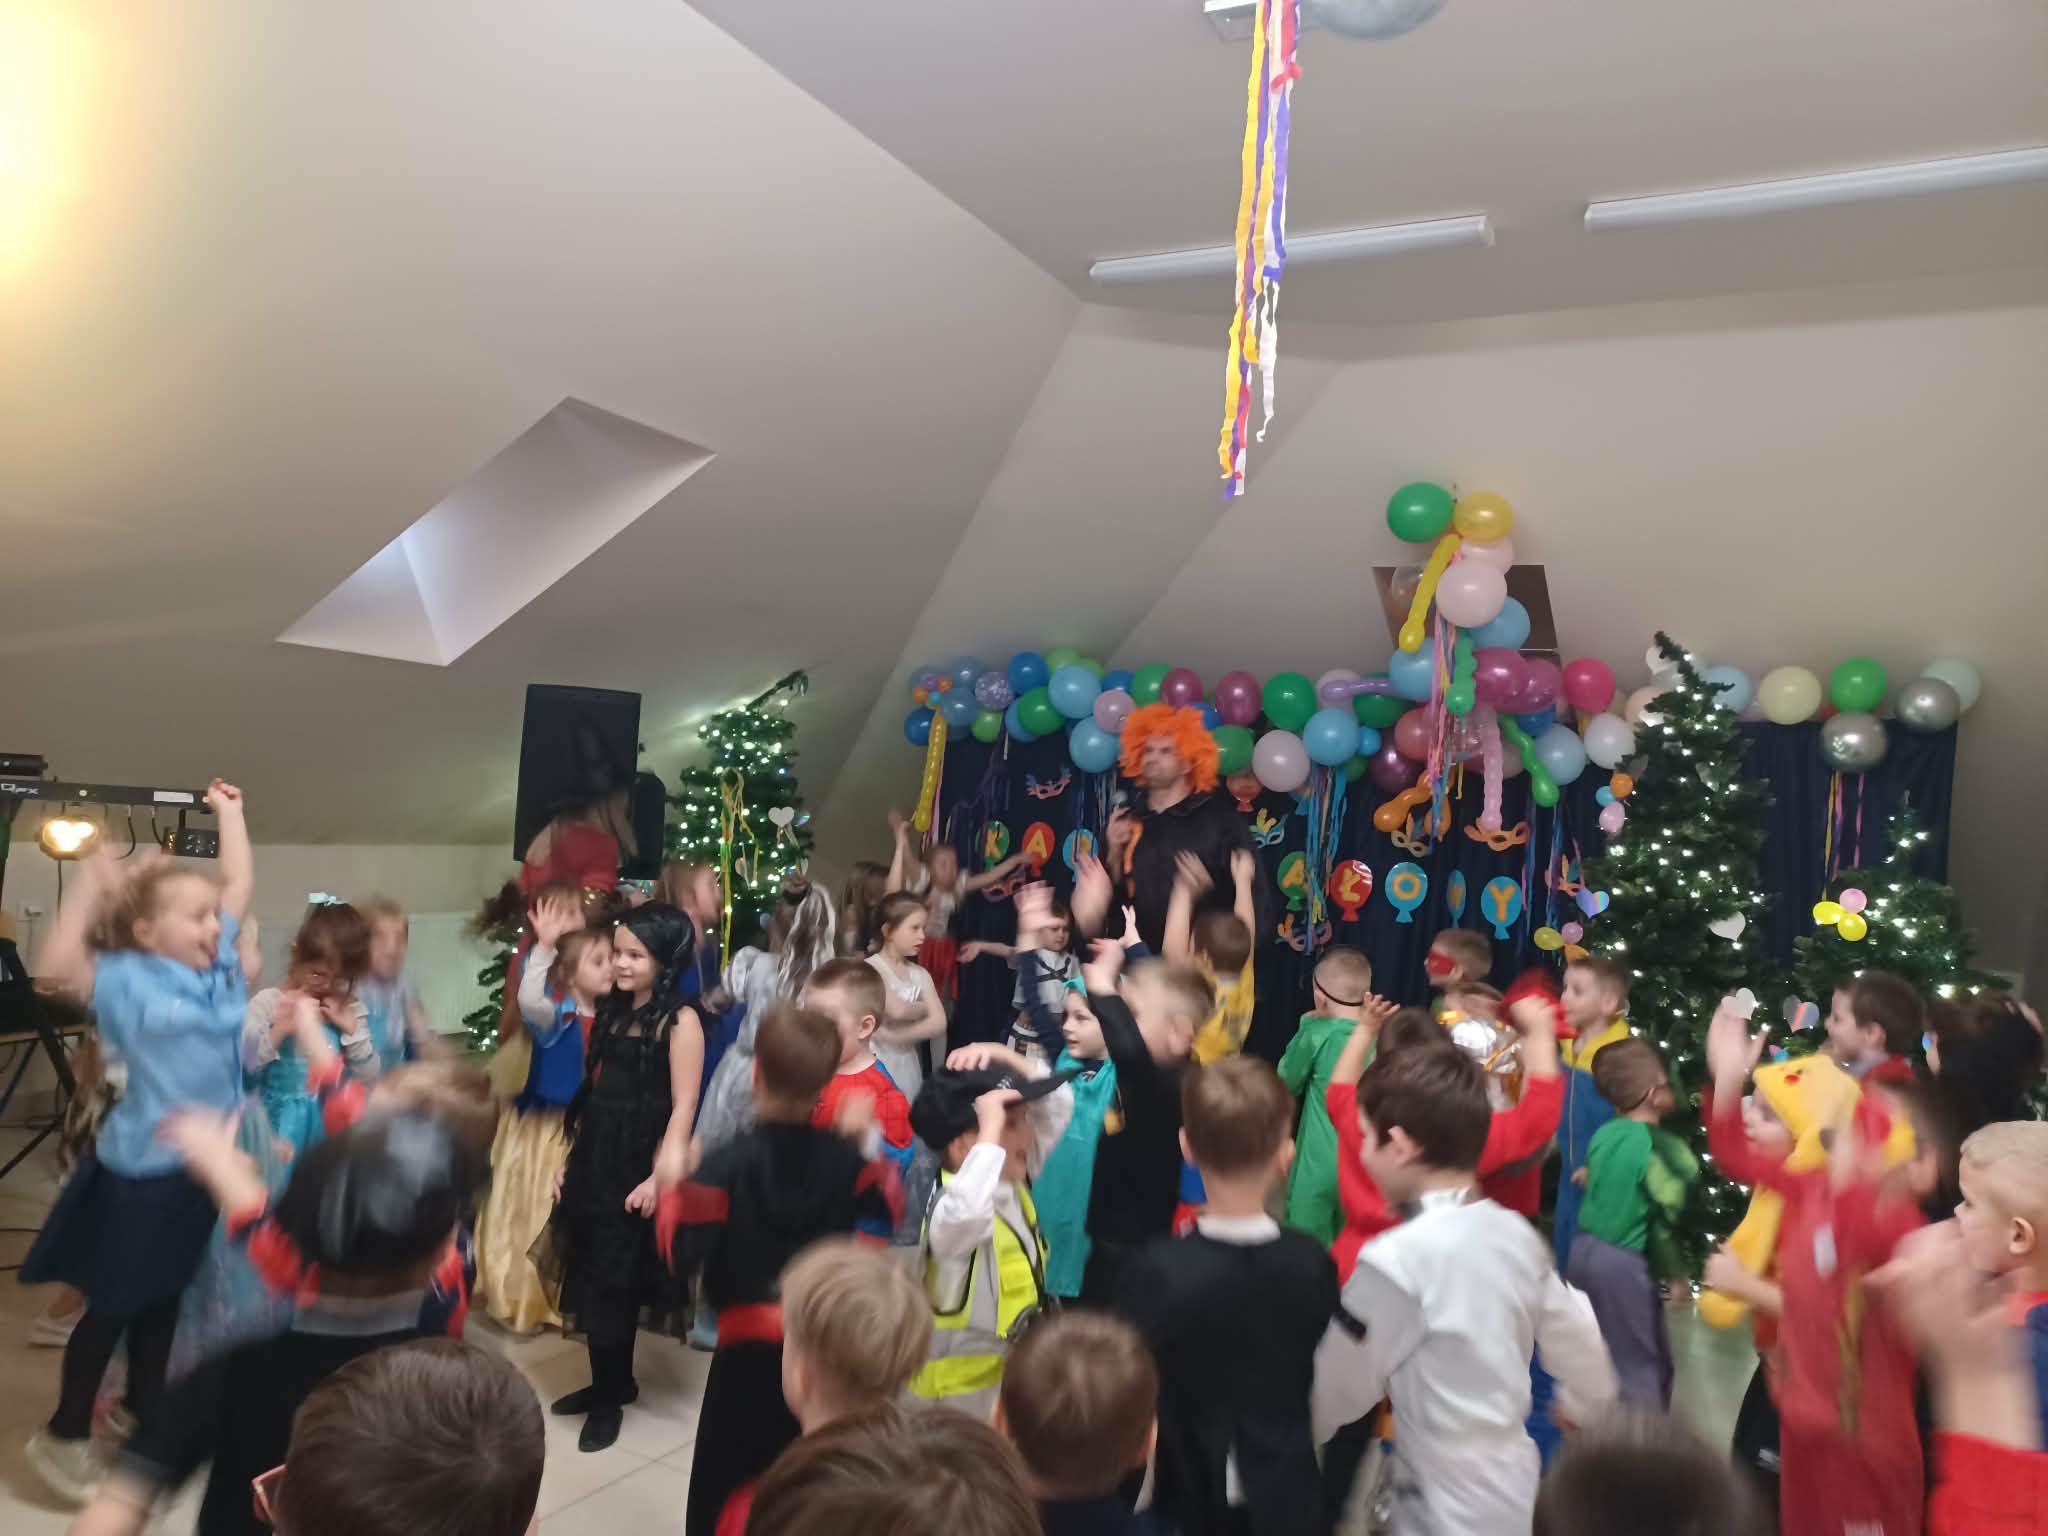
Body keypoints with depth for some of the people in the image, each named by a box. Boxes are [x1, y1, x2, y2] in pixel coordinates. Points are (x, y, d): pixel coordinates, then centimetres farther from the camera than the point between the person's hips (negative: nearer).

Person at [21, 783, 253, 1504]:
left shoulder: (218, 965, 2)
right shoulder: (129, 980, -15)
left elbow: (241, 881, 12)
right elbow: (55, 970, -35)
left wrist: (228, 811, 17)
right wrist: (88, 890, -33)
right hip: (142, 1169, -6)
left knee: (165, 1299, 21)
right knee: (113, 1306, 9)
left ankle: (144, 1411, 38)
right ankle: (64, 1434, 27)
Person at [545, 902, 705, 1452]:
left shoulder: (680, 1021, -12)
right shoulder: (611, 1012, 9)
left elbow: (682, 1110, -15)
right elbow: (594, 1093, 12)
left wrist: (660, 1178, -19)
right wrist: (572, 1157, 11)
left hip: (637, 1166, -7)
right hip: (594, 1161, 7)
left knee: (614, 1280, 3)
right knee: (595, 1277, 14)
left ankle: (609, 1396, 20)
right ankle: (613, 1383, 31)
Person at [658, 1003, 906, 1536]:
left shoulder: (727, 1164, -16)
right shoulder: (844, 1158, -4)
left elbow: (682, 1251, -18)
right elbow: (890, 1208, 10)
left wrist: (672, 1189, -3)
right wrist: (863, 1143, 15)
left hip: (749, 1351, -3)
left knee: (724, 1491, 11)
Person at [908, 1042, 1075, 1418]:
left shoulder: (1011, 1180, -3)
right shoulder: (950, 1208, -29)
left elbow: (1058, 1103, 2)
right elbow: (966, 1212, -56)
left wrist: (1006, 1057, -14)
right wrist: (991, 1131, -46)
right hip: (967, 1385, -8)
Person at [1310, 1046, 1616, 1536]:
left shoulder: (1395, 1259, -25)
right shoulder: (1517, 1233, -4)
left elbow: (1333, 1393, -14)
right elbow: (1578, 1346, 8)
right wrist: (1584, 1407, 28)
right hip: (1516, 1490, 7)